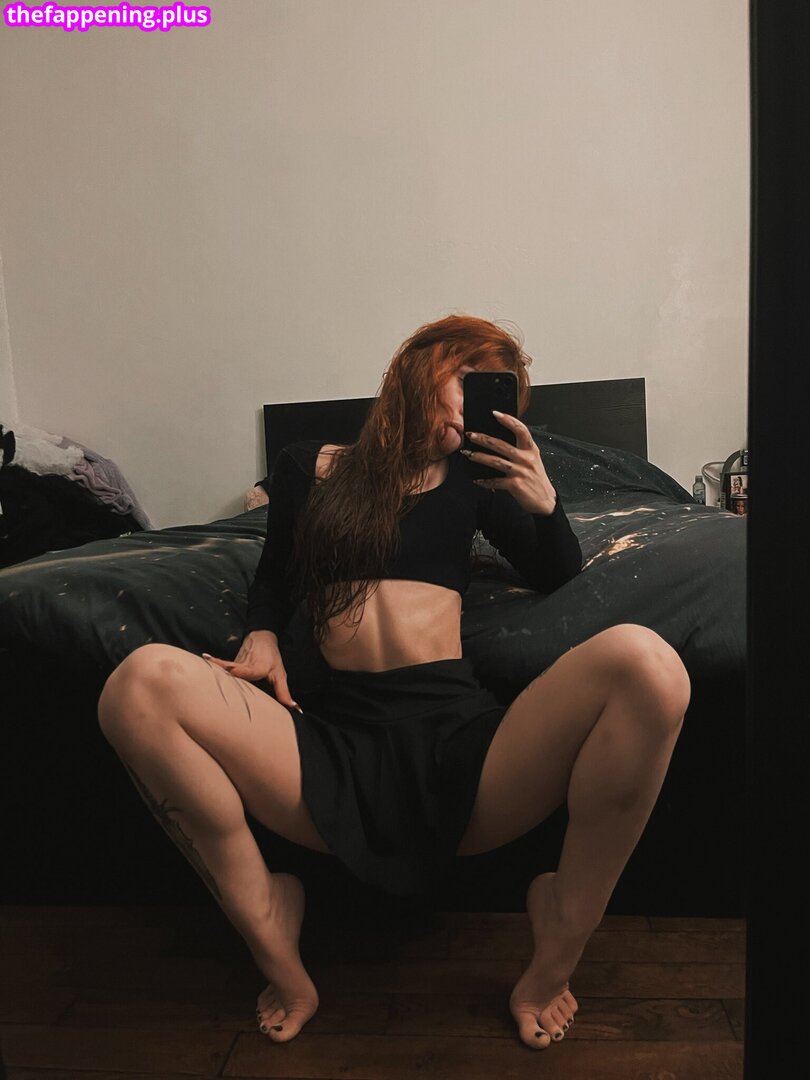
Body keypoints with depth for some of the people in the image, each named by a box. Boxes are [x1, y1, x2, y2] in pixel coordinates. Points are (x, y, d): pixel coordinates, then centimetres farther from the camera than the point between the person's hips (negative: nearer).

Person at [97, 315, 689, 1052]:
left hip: (459, 733, 1)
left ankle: (558, 957, -7)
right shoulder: (311, 471, 17)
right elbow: (274, 582, 25)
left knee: (643, 661, -28)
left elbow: (557, 577, 24)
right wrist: (262, 638, 2)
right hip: (339, 743, 0)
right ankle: (278, 961, -7)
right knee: (142, 682, -25)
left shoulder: (470, 478, 20)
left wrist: (546, 505, 3)